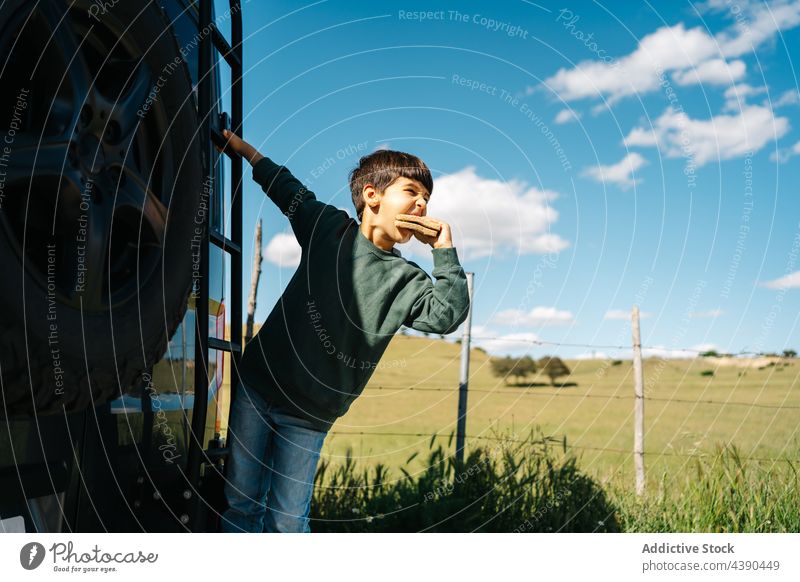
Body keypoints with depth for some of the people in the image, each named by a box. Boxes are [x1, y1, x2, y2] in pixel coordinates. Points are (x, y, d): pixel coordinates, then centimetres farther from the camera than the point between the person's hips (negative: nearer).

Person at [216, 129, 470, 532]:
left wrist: (444, 249, -18)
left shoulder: (404, 280, -3)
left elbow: (448, 315, -18)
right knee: (241, 501, 7)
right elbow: (289, 189, 18)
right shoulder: (329, 226, 0)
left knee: (288, 519, 3)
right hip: (258, 388, 1)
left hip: (308, 418, -1)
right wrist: (239, 145, 24)